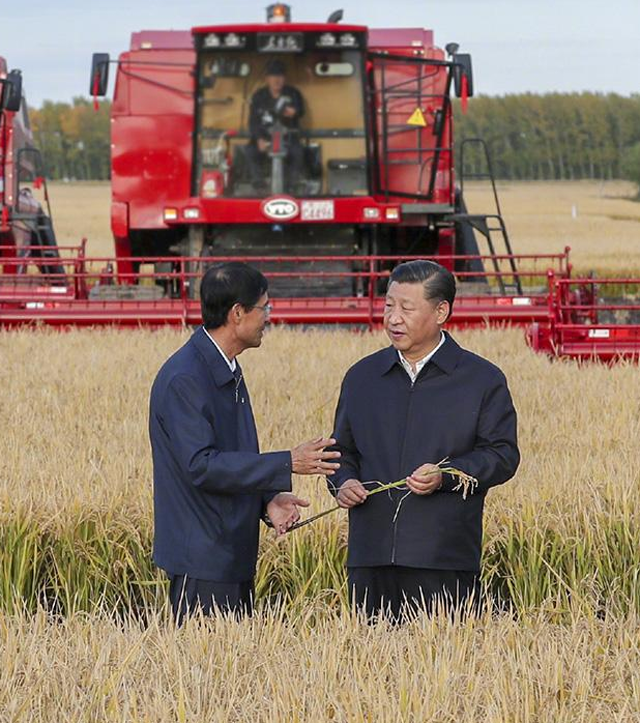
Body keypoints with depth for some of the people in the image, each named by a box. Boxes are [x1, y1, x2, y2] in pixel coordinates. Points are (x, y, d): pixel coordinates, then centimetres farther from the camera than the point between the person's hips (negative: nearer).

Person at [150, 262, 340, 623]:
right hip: (202, 561, -10)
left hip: (234, 557, 10)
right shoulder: (183, 379, -17)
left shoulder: (229, 372, 14)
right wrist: (287, 464, -23)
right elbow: (201, 465, -24)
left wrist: (268, 498, 3)